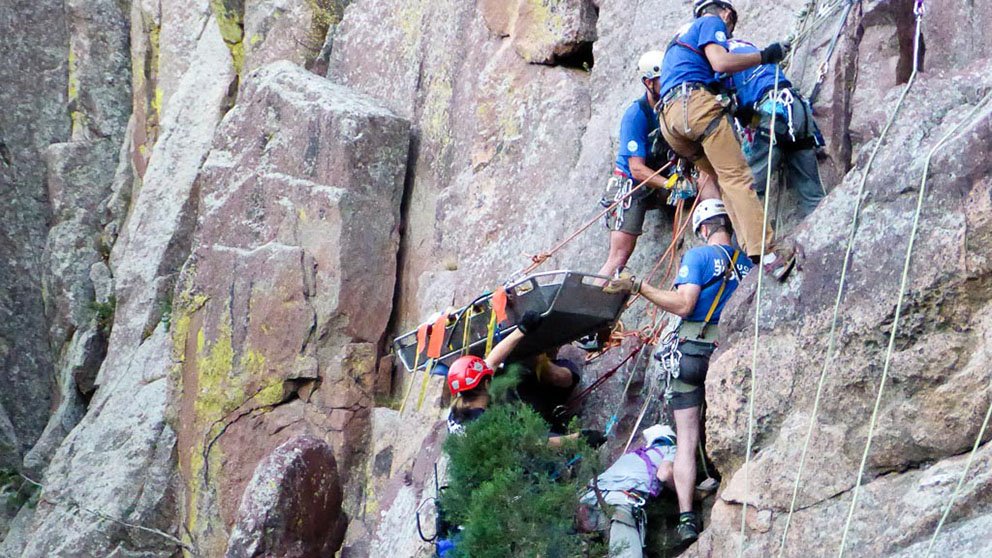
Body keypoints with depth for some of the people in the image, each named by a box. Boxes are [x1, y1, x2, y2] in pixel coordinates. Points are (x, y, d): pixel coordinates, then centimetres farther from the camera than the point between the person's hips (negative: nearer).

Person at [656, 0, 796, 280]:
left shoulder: (682, 35, 37)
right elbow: (720, 62, -7)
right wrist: (764, 56, 2)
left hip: (668, 118, 9)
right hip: (696, 102, -9)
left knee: (725, 178, 7)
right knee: (737, 176, -16)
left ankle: (749, 247, -9)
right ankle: (766, 252, -28)